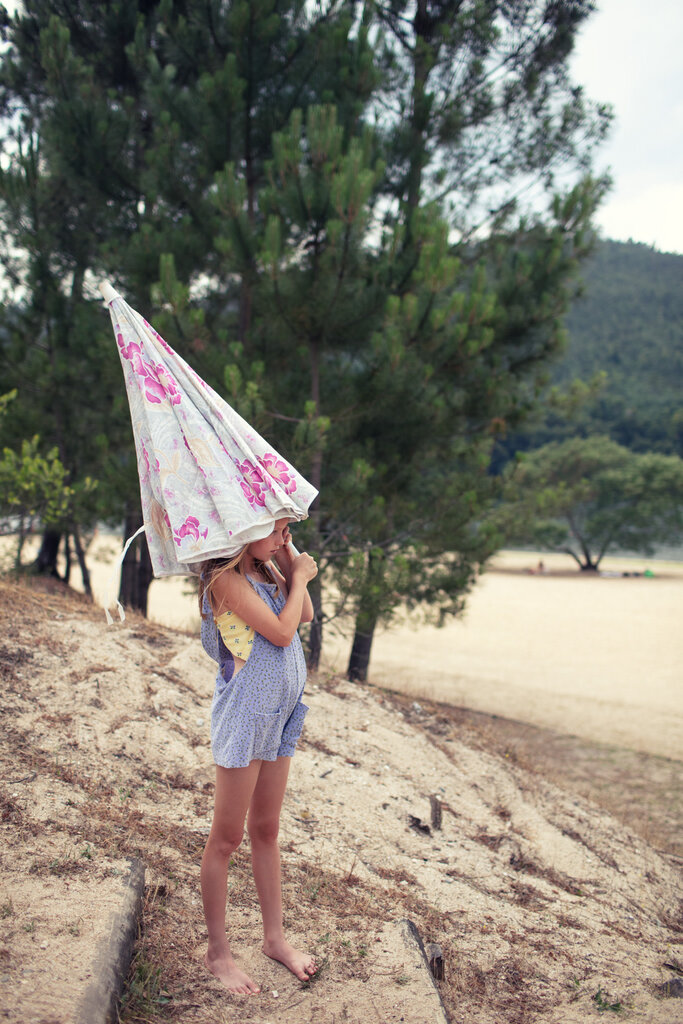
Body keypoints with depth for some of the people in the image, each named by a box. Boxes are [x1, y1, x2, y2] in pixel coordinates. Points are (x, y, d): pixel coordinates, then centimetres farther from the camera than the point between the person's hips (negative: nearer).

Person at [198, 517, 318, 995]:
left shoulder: (265, 570, 8)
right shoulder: (227, 579, -18)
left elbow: (305, 615, 9)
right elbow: (281, 632, -21)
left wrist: (290, 563, 1)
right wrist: (299, 577, -7)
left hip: (279, 714, 9)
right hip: (244, 715, -8)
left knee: (266, 830, 17)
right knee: (227, 838, 3)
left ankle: (275, 937, 29)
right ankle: (218, 952, 16)